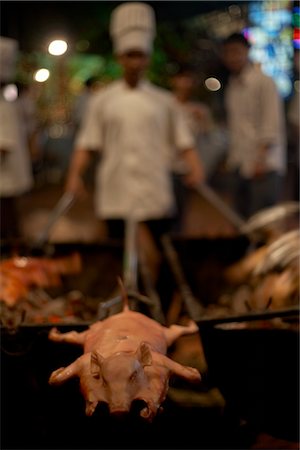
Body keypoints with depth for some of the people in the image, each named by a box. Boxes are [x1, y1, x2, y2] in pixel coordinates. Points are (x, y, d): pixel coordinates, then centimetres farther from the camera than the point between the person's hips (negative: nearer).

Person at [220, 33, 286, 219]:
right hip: (239, 167, 7)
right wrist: (232, 158, 11)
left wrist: (261, 159, -16)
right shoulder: (232, 85, 15)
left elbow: (272, 124, -11)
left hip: (264, 166, -7)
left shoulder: (263, 82, -6)